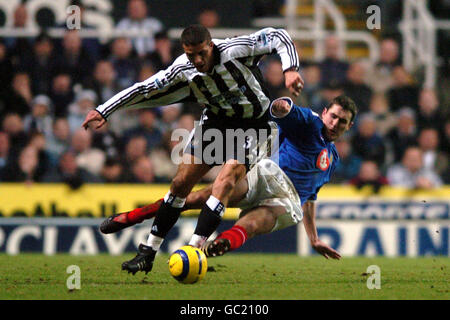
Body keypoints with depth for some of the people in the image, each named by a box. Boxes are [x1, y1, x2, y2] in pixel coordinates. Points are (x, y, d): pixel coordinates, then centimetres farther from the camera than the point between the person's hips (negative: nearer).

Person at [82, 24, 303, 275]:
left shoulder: (235, 50, -26)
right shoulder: (183, 71, -14)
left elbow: (278, 37, -19)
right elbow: (145, 90, -5)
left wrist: (290, 69, -35)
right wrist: (104, 111, -7)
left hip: (252, 126, -4)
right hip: (216, 120, 4)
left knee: (225, 181, -24)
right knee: (182, 182, -2)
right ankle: (148, 253, 6)